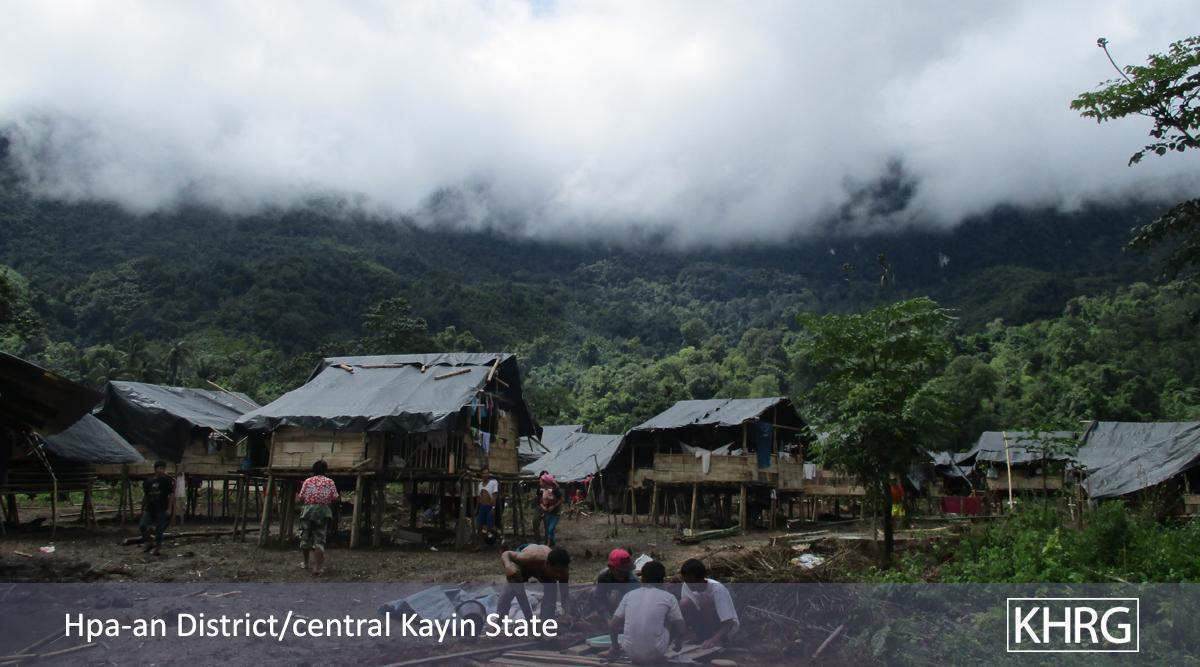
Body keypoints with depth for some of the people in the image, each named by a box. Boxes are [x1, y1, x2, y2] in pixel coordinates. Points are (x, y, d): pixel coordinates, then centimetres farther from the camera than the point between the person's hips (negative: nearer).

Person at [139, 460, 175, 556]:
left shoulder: (167, 481, -4)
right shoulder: (148, 481, 6)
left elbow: (171, 495, -5)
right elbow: (145, 496, 15)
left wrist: (169, 508, -11)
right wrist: (143, 508, 16)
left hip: (162, 509, -4)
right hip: (150, 508, 4)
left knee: (159, 529, 1)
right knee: (142, 525, -6)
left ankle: (158, 547, 16)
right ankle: (148, 543, 16)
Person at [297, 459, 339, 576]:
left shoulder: (307, 481, 2)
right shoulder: (330, 482, 2)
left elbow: (301, 498, 2)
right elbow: (335, 499, -1)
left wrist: (297, 497, 24)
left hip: (307, 511, 1)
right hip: (323, 512, 0)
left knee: (305, 537, 16)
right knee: (319, 539, 0)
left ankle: (305, 563, 29)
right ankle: (317, 567, -7)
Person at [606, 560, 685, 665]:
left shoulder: (629, 595, 8)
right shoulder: (668, 597, 0)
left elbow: (612, 626, 9)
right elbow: (679, 629, -1)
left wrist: (615, 647, 26)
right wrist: (678, 646, 21)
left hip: (630, 652, 4)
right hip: (655, 653, -4)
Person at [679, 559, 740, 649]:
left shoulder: (717, 589, -28)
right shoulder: (687, 586, -12)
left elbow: (729, 623, -31)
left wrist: (714, 640, -45)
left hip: (727, 626, -5)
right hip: (707, 624, 5)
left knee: (705, 602, -31)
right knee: (684, 603, -21)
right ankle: (702, 637, -9)